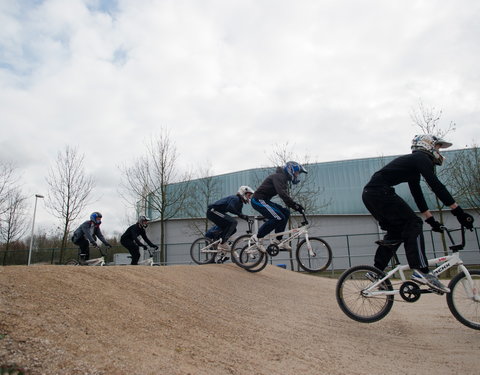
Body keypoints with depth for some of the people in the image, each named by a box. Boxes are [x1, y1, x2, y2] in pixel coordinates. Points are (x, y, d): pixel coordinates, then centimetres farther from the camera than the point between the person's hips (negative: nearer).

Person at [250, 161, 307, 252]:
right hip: (259, 200, -10)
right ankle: (258, 237, -9)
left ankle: (278, 241, 4)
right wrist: (295, 205, -32)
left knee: (286, 212, 3)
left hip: (264, 200, 10)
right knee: (278, 218, -21)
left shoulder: (284, 179, 18)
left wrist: (295, 206, 8)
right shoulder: (278, 176, -15)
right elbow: (282, 194, -30)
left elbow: (286, 197, 19)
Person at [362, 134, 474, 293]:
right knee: (413, 224, -9)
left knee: (395, 230, 16)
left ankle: (376, 271, 19)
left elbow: (417, 195, 29)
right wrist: (459, 212, -12)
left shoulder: (413, 165, 28)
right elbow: (436, 185, -11)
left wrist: (431, 220, 28)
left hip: (369, 194, 10)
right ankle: (421, 271, -18)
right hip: (380, 192, -10)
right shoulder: (421, 158, 0)